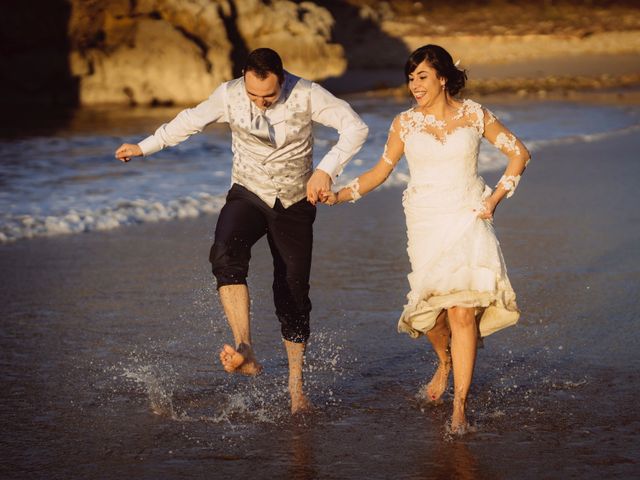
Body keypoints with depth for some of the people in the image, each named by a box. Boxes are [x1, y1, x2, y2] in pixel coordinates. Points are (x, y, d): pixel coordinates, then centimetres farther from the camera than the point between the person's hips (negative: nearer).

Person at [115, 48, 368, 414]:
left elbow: (356, 127, -22)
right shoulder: (229, 95, -12)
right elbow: (191, 120, 6)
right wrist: (145, 147, 14)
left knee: (293, 293, 0)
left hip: (295, 202, -1)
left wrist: (327, 169, -33)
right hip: (249, 194, 1)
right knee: (226, 255, -31)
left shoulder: (306, 95, -18)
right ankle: (245, 350, -41)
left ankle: (296, 384, 16)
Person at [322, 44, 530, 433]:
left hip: (469, 220, -2)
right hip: (426, 223, 2)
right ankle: (446, 362, 34)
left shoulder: (474, 115, 2)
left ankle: (460, 406, -9)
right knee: (433, 306, -2)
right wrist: (339, 196, -1)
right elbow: (381, 171, 12)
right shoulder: (406, 123, 5)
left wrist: (495, 198, 2)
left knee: (463, 311, -14)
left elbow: (519, 153, 10)